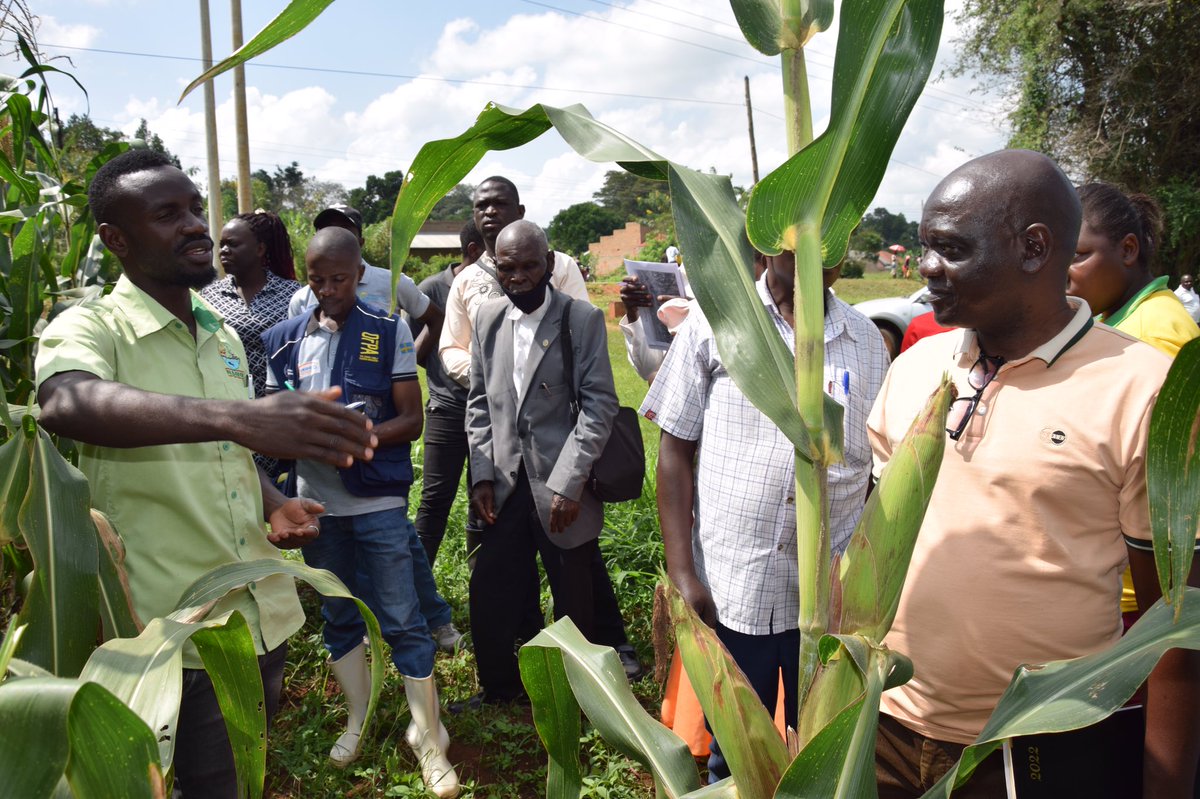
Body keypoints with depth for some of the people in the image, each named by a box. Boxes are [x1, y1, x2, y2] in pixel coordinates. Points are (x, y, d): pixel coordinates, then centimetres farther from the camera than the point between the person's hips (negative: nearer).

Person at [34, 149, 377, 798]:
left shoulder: (224, 336, 10)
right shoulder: (88, 328, -12)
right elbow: (65, 404, -37)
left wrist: (274, 507, -1)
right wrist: (237, 416, -51)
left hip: (263, 614, 7)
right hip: (173, 633, -6)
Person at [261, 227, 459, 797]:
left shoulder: (388, 331, -3)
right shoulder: (285, 339, 5)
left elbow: (412, 420, -5)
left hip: (379, 500, -3)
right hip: (315, 499, 4)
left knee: (402, 621, 0)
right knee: (337, 616, 16)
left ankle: (428, 736, 16)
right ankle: (358, 718, 36)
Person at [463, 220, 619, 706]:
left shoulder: (583, 319, -7)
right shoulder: (488, 319, 8)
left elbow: (599, 405, -10)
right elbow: (479, 402, 11)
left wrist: (569, 484, -17)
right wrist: (481, 476, 2)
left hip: (562, 488, -4)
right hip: (505, 485, 4)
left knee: (572, 599, 9)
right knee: (489, 594, 9)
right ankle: (499, 688, 32)